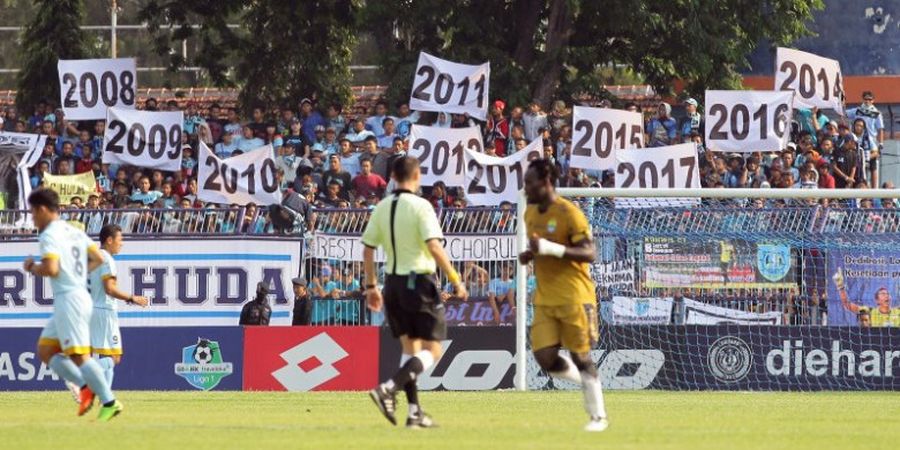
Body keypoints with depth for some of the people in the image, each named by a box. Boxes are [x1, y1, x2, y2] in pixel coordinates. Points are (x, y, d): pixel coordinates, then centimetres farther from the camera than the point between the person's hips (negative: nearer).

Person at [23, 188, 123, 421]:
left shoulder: (49, 236, -11)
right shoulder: (75, 232, 16)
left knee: (79, 355, -11)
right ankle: (85, 386, 6)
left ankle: (110, 402, -14)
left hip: (68, 299, -10)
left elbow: (51, 269, -23)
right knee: (45, 350, 14)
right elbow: (98, 258, 18)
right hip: (81, 295, 10)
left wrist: (32, 267, -4)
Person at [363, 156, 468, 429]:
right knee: (432, 351, -1)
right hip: (419, 281, -6)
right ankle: (389, 389, -20)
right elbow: (434, 247, -20)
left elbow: (367, 250, 8)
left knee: (410, 347, 15)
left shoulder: (382, 208, 6)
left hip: (393, 283, 6)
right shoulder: (420, 206, -12)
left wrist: (371, 286, 18)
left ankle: (414, 411, 10)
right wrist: (455, 280, -15)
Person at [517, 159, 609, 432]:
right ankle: (591, 383, 21)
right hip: (544, 299, 7)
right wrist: (530, 255, 3)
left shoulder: (568, 213, -13)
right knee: (545, 358, -4)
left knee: (580, 357, -2)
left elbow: (589, 254, -18)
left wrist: (551, 248, -28)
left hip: (574, 297, -7)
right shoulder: (531, 213, 11)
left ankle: (598, 417, 10)